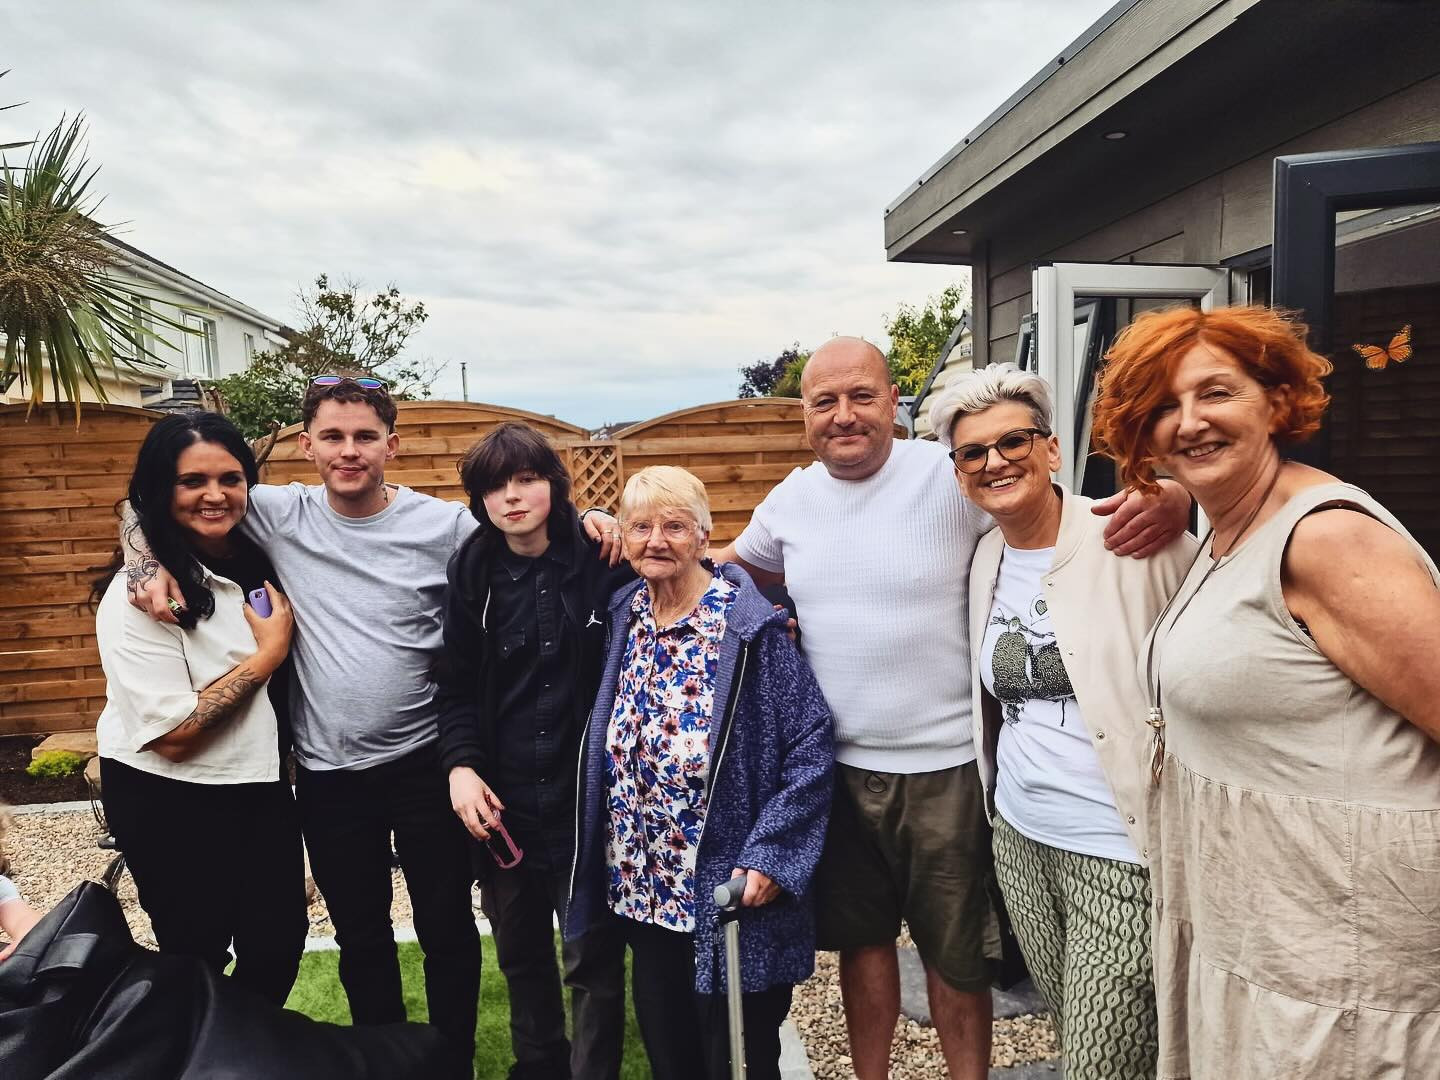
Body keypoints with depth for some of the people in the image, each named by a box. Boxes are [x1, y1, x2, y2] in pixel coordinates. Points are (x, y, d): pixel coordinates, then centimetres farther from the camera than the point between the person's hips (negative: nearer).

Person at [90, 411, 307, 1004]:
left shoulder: (256, 560, 0)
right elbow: (173, 736, -23)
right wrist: (267, 655, -19)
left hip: (258, 783, 6)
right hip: (171, 802, -6)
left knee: (280, 939, 15)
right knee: (198, 959, 12)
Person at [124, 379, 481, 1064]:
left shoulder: (446, 525, -9)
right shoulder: (280, 515, -3)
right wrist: (149, 566, -11)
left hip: (425, 761, -2)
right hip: (328, 772, 2)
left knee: (448, 928, 13)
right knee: (360, 937, 19)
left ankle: (453, 1060, 36)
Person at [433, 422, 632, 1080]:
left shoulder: (603, 560, -7)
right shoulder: (472, 572, 1)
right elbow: (456, 684, 5)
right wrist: (460, 765, -8)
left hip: (589, 797, -3)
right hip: (503, 801, 3)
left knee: (594, 961, 8)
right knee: (521, 955, 19)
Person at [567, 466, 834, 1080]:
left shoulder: (750, 627, -15)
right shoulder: (625, 616, 2)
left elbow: (811, 747, -15)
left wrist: (769, 857, -19)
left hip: (730, 891, -5)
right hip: (644, 887, 5)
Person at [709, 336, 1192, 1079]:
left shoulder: (953, 476, -14)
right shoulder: (792, 497, 1)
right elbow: (736, 566, 19)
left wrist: (1165, 500, -35)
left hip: (943, 767, -4)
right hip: (838, 766, 4)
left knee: (955, 953, 16)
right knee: (861, 937, 22)